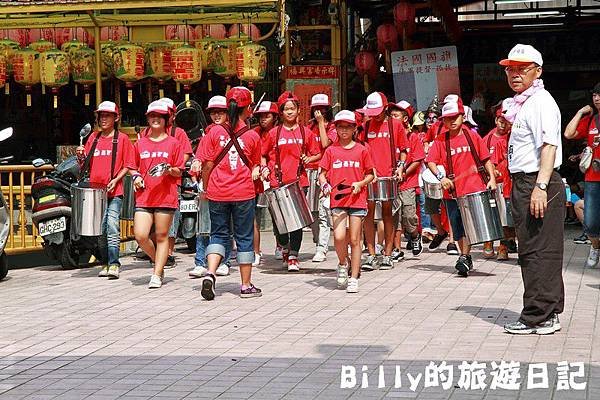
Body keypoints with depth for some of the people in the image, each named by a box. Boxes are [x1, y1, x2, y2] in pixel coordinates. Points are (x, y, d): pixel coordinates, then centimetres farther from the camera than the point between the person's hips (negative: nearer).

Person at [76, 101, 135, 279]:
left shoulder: (122, 138, 2)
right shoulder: (93, 139, 14)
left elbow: (128, 165, 0)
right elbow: (86, 164, 17)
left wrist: (116, 180, -13)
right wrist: (80, 156, -4)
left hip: (114, 191, -5)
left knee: (112, 226, -16)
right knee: (100, 229, 8)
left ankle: (114, 264, -19)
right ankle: (105, 263, 16)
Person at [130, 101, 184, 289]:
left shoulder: (173, 143, 4)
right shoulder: (140, 143, 12)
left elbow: (179, 172, 5)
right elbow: (134, 167, 20)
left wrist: (170, 170, -16)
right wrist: (135, 176, 0)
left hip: (166, 196, -2)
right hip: (144, 196, 2)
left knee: (161, 236, 1)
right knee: (140, 236, -8)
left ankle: (157, 275, 9)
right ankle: (158, 262, 18)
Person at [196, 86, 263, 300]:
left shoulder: (214, 132, -4)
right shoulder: (253, 136, -4)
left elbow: (207, 164, -3)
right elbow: (255, 166, 8)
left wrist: (205, 188, 11)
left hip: (217, 193, 1)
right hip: (244, 193, -1)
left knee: (218, 235, 13)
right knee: (244, 238, 9)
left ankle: (210, 273, -9)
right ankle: (246, 285, 14)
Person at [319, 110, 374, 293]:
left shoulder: (361, 150, 4)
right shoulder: (331, 151, 6)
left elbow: (370, 175, 10)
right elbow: (322, 173, 10)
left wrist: (360, 183, -9)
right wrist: (324, 184, -11)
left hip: (357, 199, 0)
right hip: (338, 199, 0)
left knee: (355, 240, 1)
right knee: (339, 236, -14)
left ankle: (354, 278, 9)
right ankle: (343, 264, 15)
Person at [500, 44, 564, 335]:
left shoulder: (541, 101, -12)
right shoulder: (520, 103, 18)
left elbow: (549, 145, -23)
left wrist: (540, 187, -30)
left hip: (538, 184, -10)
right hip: (524, 184, 10)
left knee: (537, 251, -7)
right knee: (538, 251, 14)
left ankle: (537, 317, -3)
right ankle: (549, 313, 22)